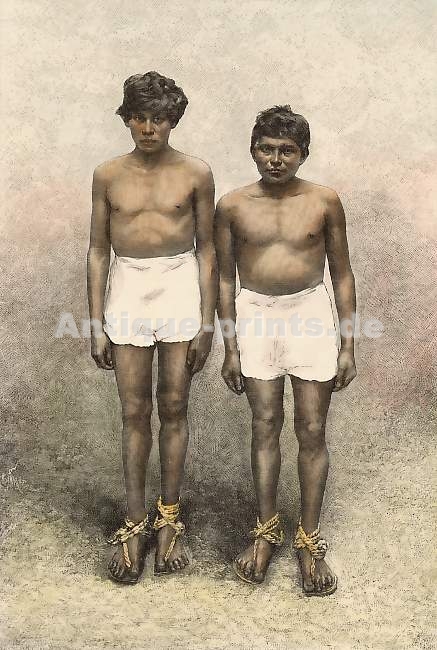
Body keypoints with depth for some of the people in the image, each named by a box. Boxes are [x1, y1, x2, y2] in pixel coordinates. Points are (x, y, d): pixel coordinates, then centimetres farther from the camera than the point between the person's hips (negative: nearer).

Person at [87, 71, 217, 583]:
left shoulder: (195, 174, 1)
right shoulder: (108, 175, 4)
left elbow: (206, 248, 3)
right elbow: (98, 250, 6)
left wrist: (207, 321, -2)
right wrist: (97, 324, 2)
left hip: (180, 287, -1)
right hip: (127, 290, 1)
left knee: (173, 407, 7)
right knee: (134, 412, 5)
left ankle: (169, 518, 22)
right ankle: (134, 524, 18)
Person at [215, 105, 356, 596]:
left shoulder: (324, 202, -1)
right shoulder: (232, 206, 0)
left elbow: (342, 273, 4)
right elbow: (225, 278, 5)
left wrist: (348, 345, 1)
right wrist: (230, 348, 3)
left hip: (310, 314, 0)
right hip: (255, 316, 1)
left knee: (311, 431, 4)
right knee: (265, 426, 8)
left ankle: (309, 540, 19)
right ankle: (266, 530, 26)